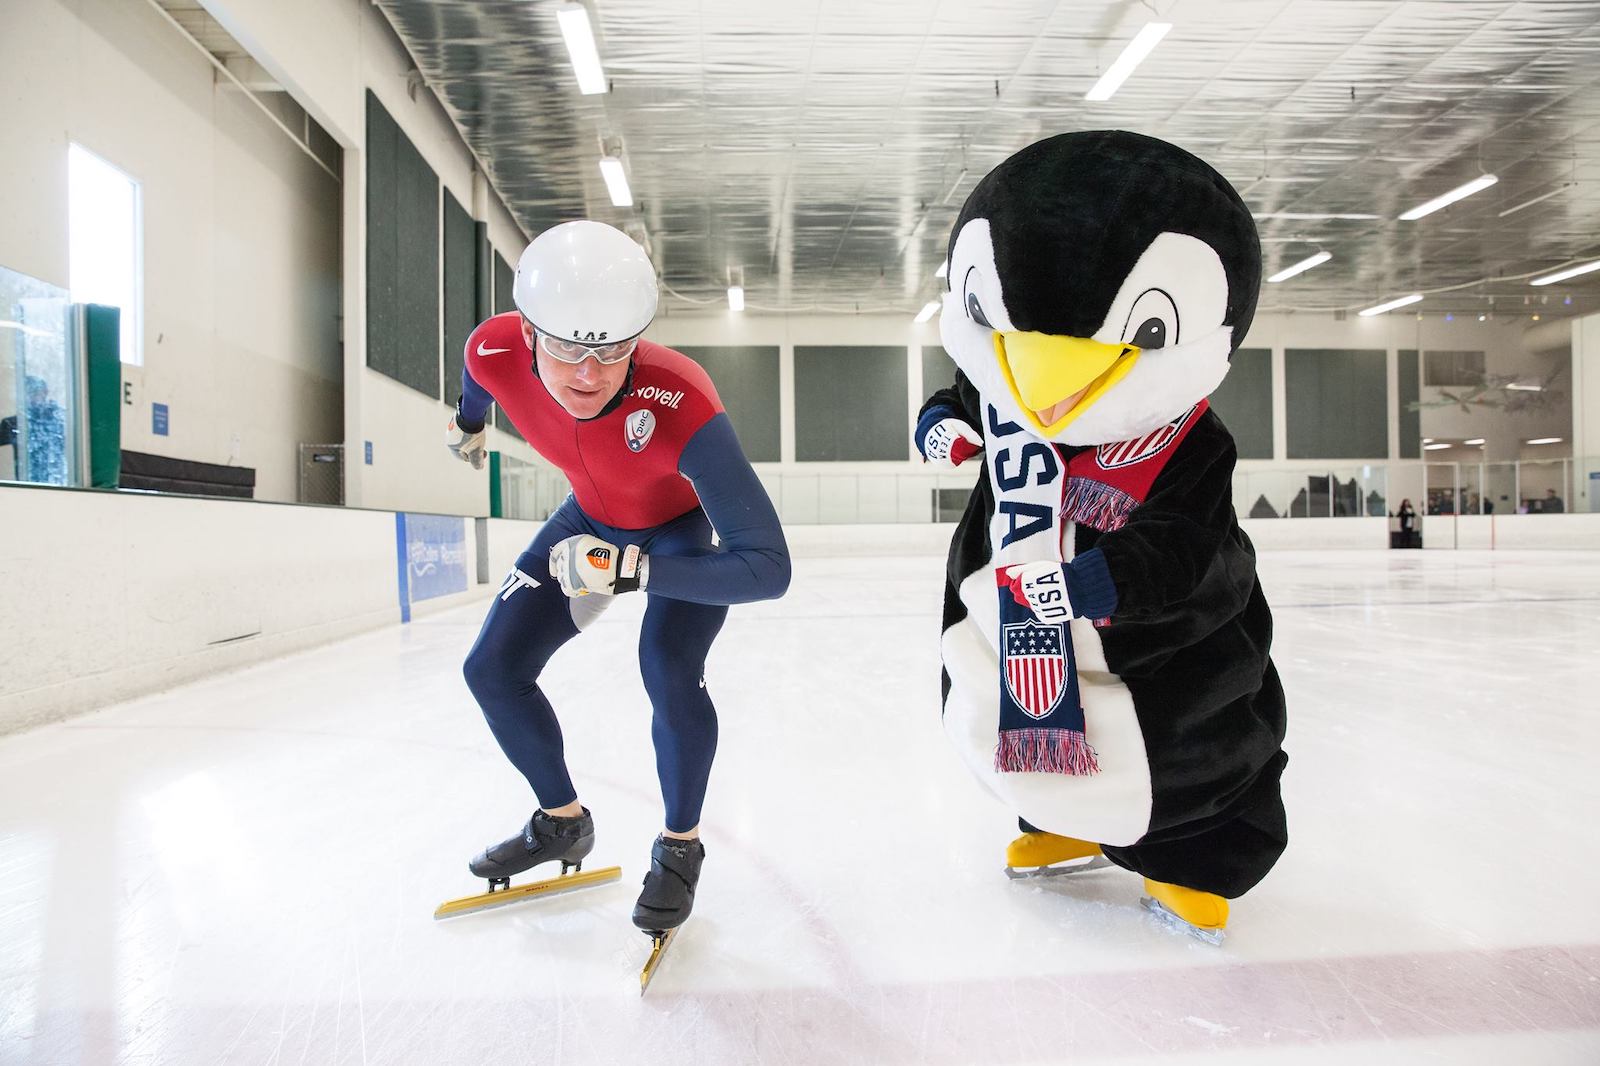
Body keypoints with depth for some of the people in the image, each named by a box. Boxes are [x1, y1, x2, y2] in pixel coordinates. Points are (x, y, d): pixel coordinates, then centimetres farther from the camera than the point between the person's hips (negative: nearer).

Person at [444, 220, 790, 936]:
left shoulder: (681, 405, -43)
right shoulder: (495, 351, -28)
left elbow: (768, 569, -44)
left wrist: (629, 570, -45)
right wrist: (467, 420, 21)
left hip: (687, 526, -5)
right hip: (594, 517, 5)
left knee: (668, 669, -29)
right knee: (492, 669, 2)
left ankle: (679, 848, 1)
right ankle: (563, 823, 25)